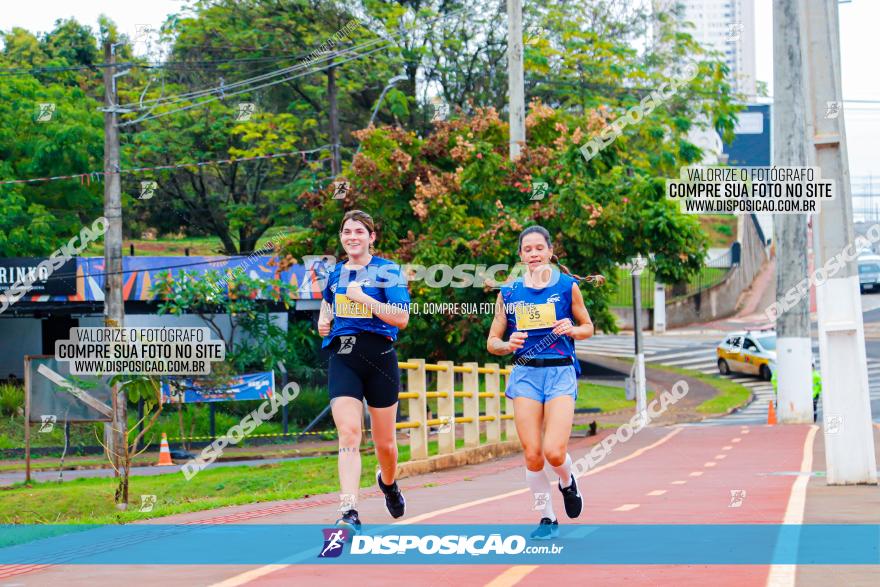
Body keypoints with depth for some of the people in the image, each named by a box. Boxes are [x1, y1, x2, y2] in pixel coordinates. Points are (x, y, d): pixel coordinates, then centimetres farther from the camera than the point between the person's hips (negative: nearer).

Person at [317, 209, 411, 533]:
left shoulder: (387, 271, -2)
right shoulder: (335, 273, 12)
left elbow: (401, 318, -13)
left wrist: (363, 298, -18)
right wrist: (323, 320, 14)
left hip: (379, 357, -2)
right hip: (342, 358, 2)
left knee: (385, 441, 10)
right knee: (348, 434, -16)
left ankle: (388, 482, 44)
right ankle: (350, 512, -23)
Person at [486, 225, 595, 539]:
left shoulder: (567, 286, 2)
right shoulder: (509, 293, 5)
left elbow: (588, 328, 12)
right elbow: (492, 342, 10)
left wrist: (571, 329, -10)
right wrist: (508, 345, -13)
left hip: (560, 372, -2)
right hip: (525, 374, 2)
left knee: (554, 452, -15)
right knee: (532, 454, -4)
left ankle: (568, 482, 21)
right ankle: (547, 518, 14)